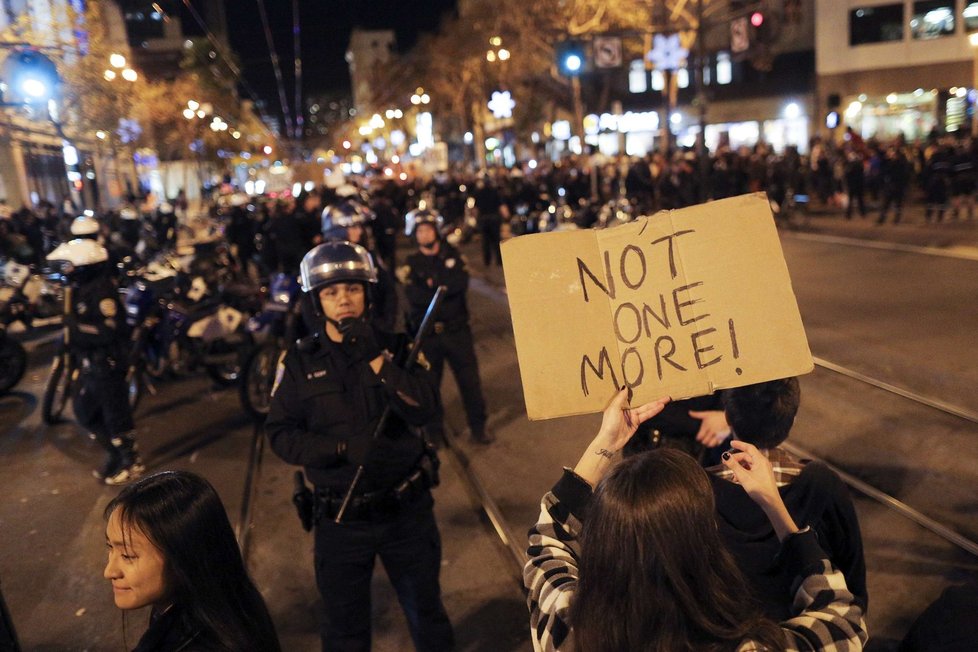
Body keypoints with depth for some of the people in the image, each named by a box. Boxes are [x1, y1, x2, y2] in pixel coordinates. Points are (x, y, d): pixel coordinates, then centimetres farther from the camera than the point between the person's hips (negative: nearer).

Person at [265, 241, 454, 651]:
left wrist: (375, 358, -23)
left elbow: (424, 409, -17)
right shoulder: (299, 361, -3)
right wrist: (345, 449, -22)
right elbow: (280, 434, -9)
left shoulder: (396, 347, -4)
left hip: (406, 510, 0)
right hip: (340, 518, 0)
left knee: (427, 615, 19)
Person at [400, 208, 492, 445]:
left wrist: (432, 283, -16)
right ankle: (434, 431, 25)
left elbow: (462, 283, -15)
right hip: (427, 333, 0)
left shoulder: (453, 255, 5)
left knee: (470, 380, 5)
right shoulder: (411, 264, 2)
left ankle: (478, 427, 20)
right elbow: (415, 297, -15)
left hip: (457, 330, 1)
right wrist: (445, 287, -17)